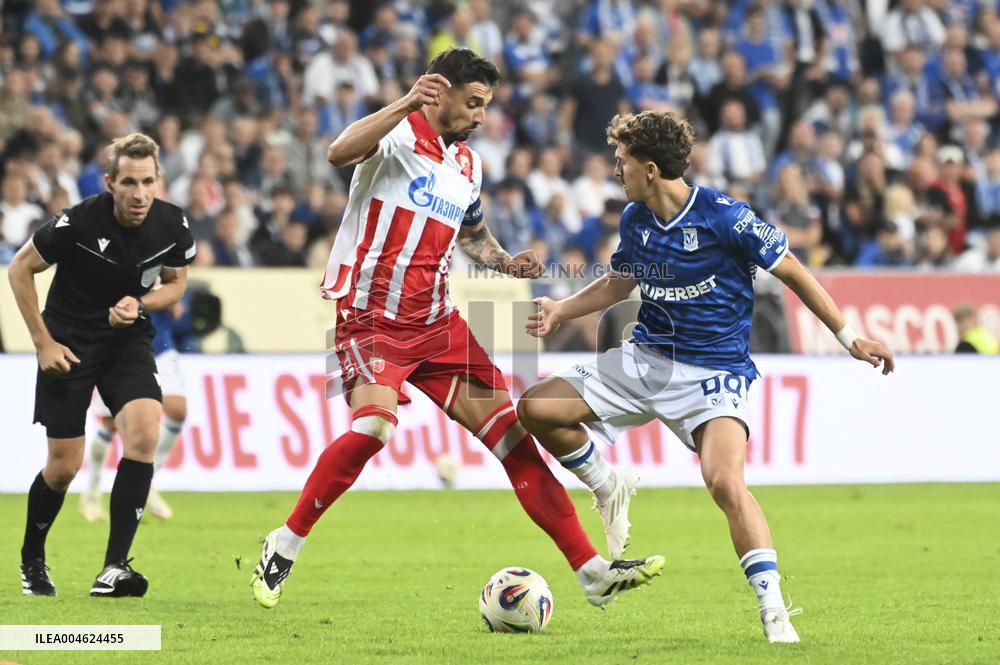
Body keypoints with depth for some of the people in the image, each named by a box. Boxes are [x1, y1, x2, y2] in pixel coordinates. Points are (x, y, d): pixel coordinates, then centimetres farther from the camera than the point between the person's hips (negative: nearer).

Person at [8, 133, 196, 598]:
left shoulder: (172, 225, -11)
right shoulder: (78, 222, -23)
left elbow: (175, 283, 8)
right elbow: (20, 269, -8)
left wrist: (138, 305, -14)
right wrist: (43, 342, -10)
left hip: (128, 340, 3)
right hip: (69, 343, -3)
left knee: (144, 431, -23)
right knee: (64, 466, -2)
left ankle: (114, 568, -20)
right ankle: (31, 560, 28)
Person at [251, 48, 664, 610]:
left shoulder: (468, 164, 16)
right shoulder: (399, 134, -7)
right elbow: (340, 152, -30)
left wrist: (505, 263, 14)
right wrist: (407, 102, -37)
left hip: (436, 322, 7)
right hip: (372, 315, -7)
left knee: (511, 431, -1)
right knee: (374, 424, -30)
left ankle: (593, 573, 0)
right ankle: (283, 548, -12)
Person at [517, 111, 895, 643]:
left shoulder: (723, 216, -16)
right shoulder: (634, 219, 3)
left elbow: (789, 271, -8)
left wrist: (848, 337, -8)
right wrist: (563, 310, 10)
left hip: (712, 373, -6)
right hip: (645, 359, 6)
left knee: (724, 481, -29)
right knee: (536, 408, -5)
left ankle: (774, 613, -25)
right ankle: (609, 489, 19)